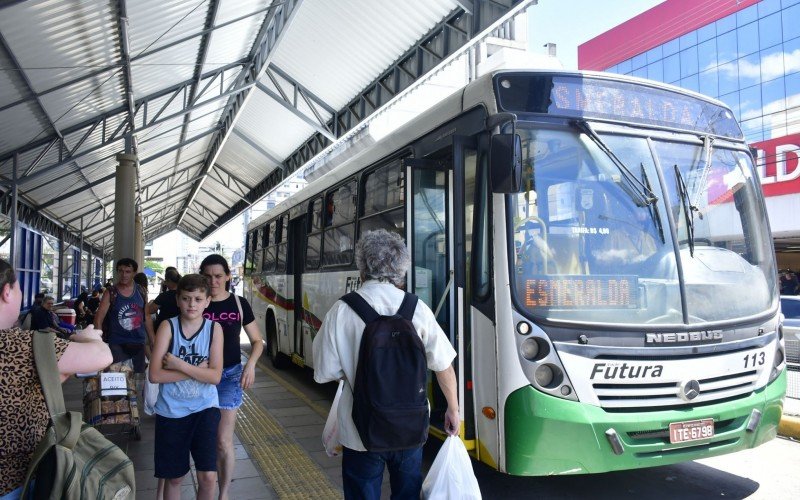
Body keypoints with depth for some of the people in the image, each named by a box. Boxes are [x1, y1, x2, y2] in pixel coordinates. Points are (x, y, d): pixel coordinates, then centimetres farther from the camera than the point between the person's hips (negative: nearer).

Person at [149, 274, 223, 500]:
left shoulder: (214, 328, -5)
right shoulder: (168, 327, -7)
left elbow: (215, 376, -13)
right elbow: (155, 375, -15)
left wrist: (179, 365, -19)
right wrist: (196, 369, -18)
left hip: (204, 408, 0)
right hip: (171, 411, 0)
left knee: (208, 476, -6)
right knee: (173, 477, 14)